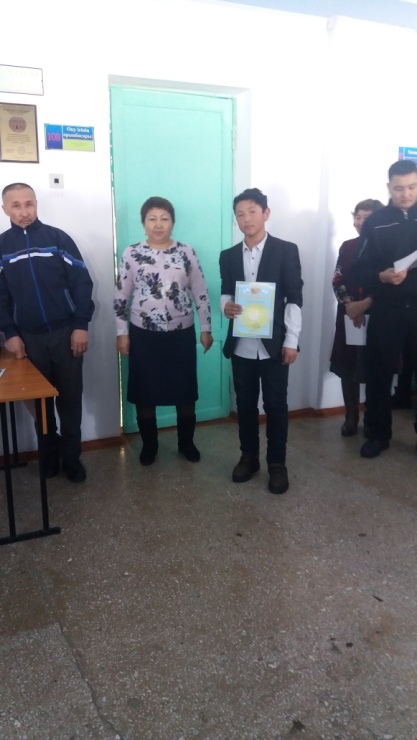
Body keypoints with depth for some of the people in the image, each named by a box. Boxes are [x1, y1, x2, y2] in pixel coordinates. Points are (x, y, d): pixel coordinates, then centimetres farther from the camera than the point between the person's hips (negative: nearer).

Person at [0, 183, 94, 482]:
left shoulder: (58, 238, -2)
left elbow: (82, 282, -5)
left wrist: (81, 326, -10)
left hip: (66, 333, -1)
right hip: (29, 337, 2)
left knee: (70, 398, 6)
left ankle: (72, 456, 19)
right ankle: (50, 454, 27)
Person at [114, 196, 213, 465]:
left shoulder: (186, 252, 0)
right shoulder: (132, 254, -2)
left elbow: (201, 292, 3)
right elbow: (121, 296, 2)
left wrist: (206, 328, 3)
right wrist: (122, 332, -1)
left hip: (181, 333, 1)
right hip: (144, 334, 0)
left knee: (185, 391, 10)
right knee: (144, 392, 8)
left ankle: (186, 442, 30)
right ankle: (149, 445, 28)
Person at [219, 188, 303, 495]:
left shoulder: (286, 250, -3)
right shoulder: (229, 256, 9)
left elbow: (294, 299, -5)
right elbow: (225, 292, 13)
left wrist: (291, 341, -10)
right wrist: (226, 305, -12)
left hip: (274, 344, -3)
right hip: (241, 345, 4)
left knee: (276, 405, 5)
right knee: (245, 403, 12)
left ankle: (277, 463, 18)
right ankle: (249, 456, 27)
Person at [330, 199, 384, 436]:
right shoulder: (347, 247, 9)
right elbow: (337, 282, 4)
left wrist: (365, 304, -17)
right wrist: (350, 305, -11)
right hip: (349, 316, 3)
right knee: (348, 367, 5)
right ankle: (351, 417, 17)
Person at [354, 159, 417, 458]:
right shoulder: (376, 223, 4)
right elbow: (362, 269, 0)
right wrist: (381, 277, -19)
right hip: (386, 310, 0)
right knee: (379, 374, 4)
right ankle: (379, 434, 18)